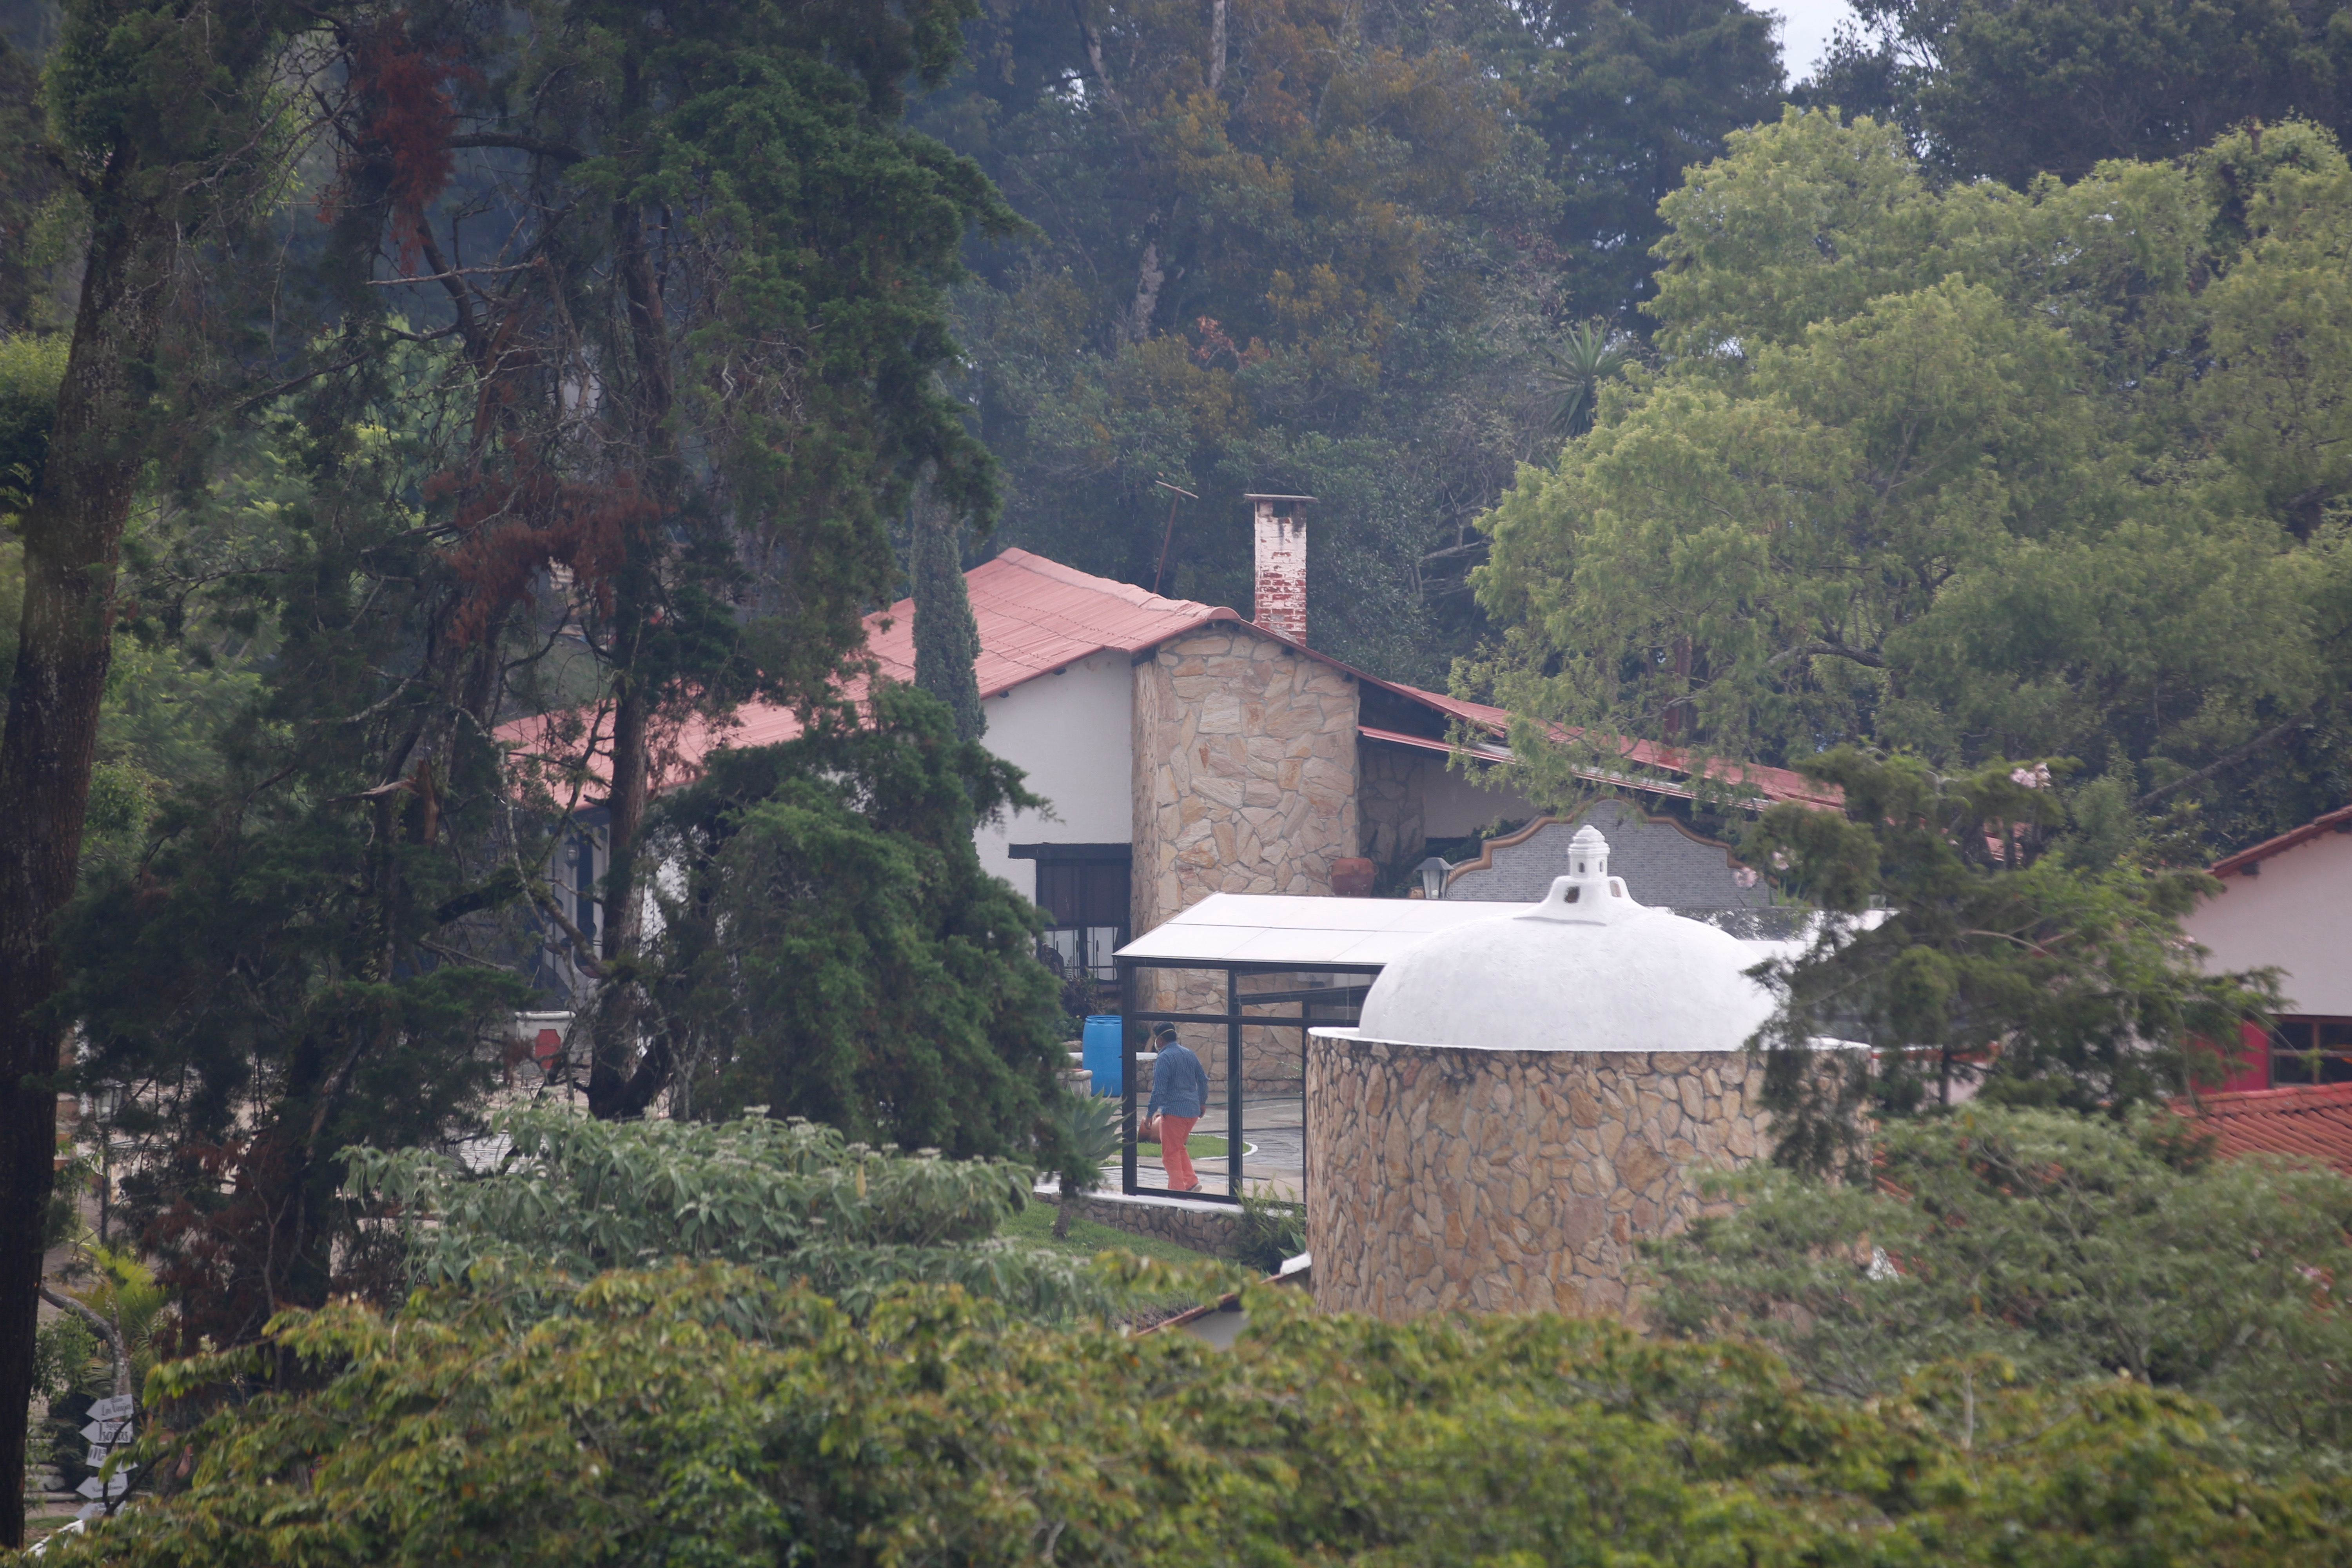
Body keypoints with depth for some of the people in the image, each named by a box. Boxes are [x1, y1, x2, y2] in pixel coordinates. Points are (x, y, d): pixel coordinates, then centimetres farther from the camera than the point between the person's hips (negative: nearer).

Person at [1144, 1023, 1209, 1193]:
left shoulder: (1165, 1058, -13)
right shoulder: (1189, 1055, 10)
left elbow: (1159, 1089, -17)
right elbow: (1203, 1080, 17)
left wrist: (1150, 1113, -12)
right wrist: (1202, 1103, 30)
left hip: (1173, 1111, -8)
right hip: (1193, 1111, 8)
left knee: (1170, 1153, 1)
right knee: (1179, 1147, 21)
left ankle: (1178, 1189, -1)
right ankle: (1191, 1182, 13)